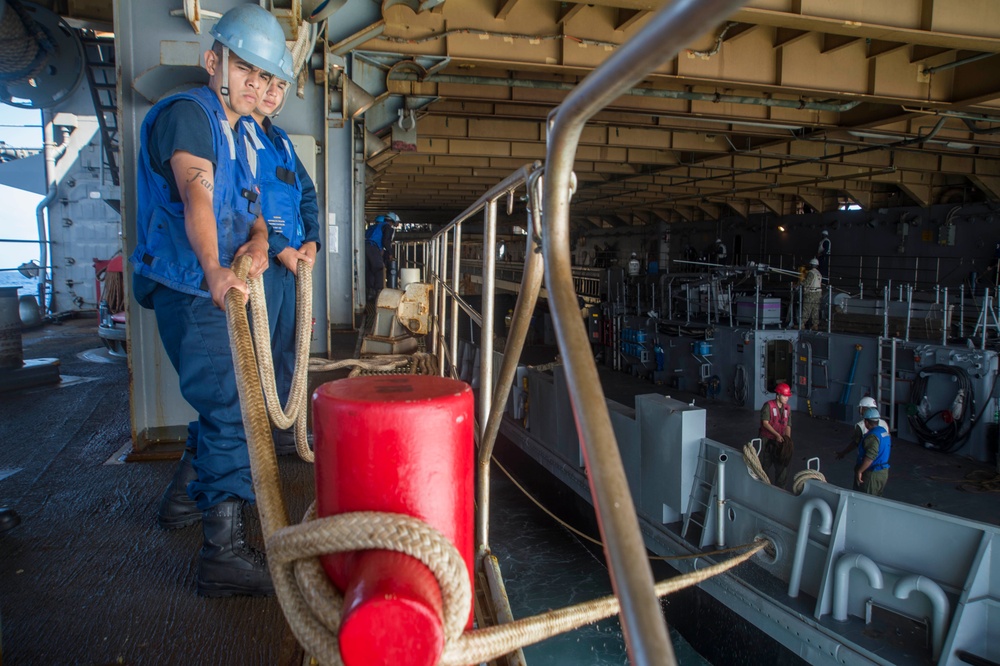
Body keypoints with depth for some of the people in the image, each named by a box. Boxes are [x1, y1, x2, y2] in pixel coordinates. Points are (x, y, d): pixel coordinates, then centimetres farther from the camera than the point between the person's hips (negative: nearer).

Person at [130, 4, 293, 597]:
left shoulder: (236, 135, 18)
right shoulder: (187, 113, -11)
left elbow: (250, 208, 13)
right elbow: (196, 196, -29)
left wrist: (259, 242, -11)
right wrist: (214, 270, -45)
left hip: (216, 292, 10)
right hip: (188, 288, -10)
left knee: (226, 401, 20)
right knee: (229, 411, -15)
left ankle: (184, 499, 37)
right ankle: (225, 552, -10)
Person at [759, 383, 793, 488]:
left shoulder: (787, 408, 4)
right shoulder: (768, 405, -12)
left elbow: (788, 426, 4)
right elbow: (765, 423, -17)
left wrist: (788, 439, -10)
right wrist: (777, 435, -24)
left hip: (780, 442, 5)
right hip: (767, 440, -4)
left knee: (782, 465, 6)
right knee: (765, 465, 8)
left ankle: (779, 488, 19)